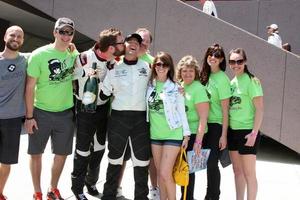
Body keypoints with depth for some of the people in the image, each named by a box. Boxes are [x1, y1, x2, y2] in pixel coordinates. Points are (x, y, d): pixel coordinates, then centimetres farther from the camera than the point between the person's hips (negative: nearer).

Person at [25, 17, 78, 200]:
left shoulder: (74, 54, 0)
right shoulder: (39, 55, -12)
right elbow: (30, 87, -11)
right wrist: (29, 116, -13)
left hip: (66, 113, 3)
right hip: (41, 113, -3)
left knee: (62, 154, 13)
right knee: (36, 153, 8)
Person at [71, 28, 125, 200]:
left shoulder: (115, 61, -8)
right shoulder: (84, 59, -25)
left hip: (104, 108, 6)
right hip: (86, 109, -6)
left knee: (100, 148, 18)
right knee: (83, 150, 5)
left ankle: (91, 182, 38)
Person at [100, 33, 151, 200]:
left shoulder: (147, 67, 6)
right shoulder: (114, 67, 5)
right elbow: (104, 94, 10)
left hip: (140, 118, 1)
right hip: (118, 117, -1)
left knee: (142, 160, 5)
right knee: (115, 159, 8)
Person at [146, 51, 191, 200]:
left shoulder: (175, 87, -4)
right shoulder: (149, 85, 4)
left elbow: (181, 111, -2)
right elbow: (145, 108, 9)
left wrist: (186, 134, -2)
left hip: (173, 134, -4)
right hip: (155, 134, 4)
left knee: (165, 173, -9)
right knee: (160, 173, 11)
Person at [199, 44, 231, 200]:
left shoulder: (222, 79, -12)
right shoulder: (205, 76, 7)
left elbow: (225, 109, -13)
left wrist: (223, 134, -14)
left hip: (217, 125, -6)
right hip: (205, 123, 6)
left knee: (212, 163, -3)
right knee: (207, 161, 12)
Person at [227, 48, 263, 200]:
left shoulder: (251, 81, -10)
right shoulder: (232, 82, 10)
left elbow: (259, 109, -14)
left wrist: (254, 133, -19)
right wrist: (225, 131, 10)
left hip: (247, 132, -7)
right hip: (233, 131, 7)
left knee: (249, 173, -1)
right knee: (237, 170, 15)